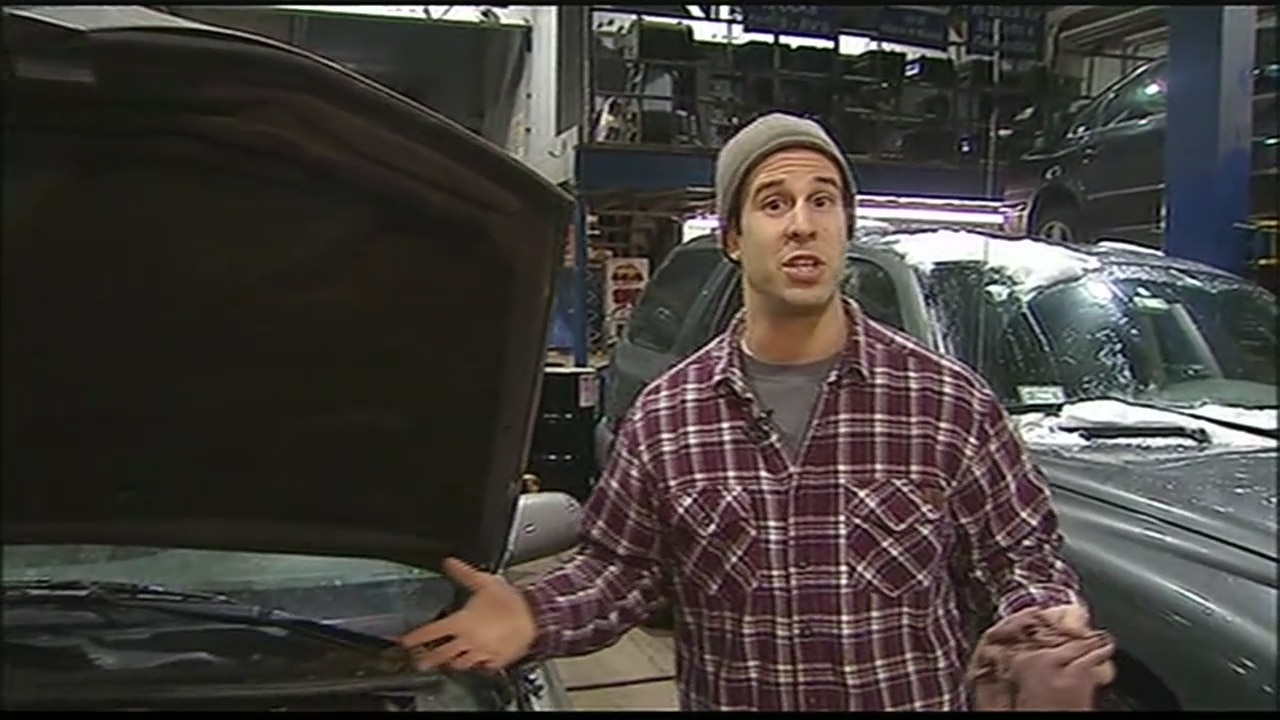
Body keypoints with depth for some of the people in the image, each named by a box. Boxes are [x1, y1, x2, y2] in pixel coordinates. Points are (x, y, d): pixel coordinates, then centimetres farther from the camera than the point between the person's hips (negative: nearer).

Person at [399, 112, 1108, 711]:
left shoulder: (949, 401, -9)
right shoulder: (664, 415, -5)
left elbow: (1020, 555, -1)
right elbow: (620, 568, 1)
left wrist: (1049, 622, -21)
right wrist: (533, 617, -16)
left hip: (922, 698, 0)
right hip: (726, 698, 1)